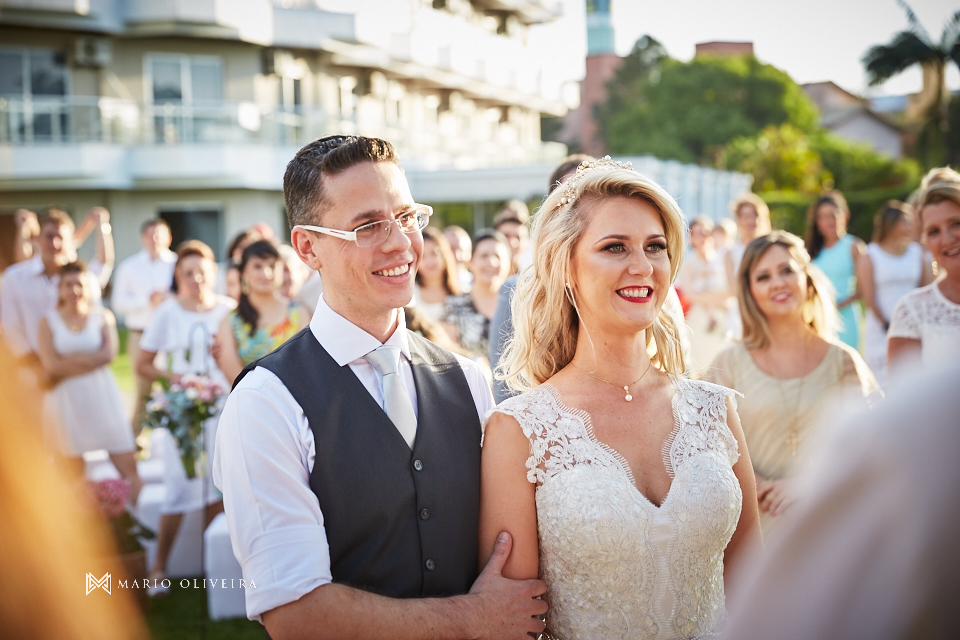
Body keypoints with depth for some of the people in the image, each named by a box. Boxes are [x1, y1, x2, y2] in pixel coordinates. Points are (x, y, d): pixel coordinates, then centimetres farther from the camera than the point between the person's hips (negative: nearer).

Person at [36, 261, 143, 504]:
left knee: (127, 464, -4)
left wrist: (69, 361, -9)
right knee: (74, 471, 4)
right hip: (66, 400, 0)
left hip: (102, 395, 0)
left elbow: (109, 354, -9)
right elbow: (51, 366, -7)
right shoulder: (48, 322, 4)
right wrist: (90, 359, -6)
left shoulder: (102, 316, 5)